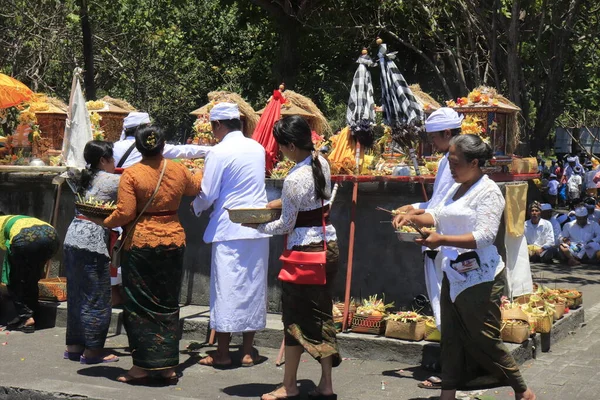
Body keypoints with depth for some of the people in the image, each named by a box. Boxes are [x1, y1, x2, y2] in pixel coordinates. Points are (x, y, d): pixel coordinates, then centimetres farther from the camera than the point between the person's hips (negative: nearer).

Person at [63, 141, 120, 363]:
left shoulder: (88, 179, 18)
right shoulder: (112, 181, -5)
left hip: (72, 238, 9)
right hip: (93, 241, -9)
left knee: (76, 294, 14)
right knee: (96, 296, -1)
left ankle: (74, 346, 22)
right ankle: (92, 350, 4)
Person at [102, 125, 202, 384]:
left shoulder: (131, 174, -9)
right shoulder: (178, 170, 3)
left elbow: (125, 213, -14)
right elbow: (195, 186, 25)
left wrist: (104, 223, 5)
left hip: (140, 244, -4)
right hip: (173, 242, 4)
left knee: (140, 305, 5)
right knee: (168, 304, 11)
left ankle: (142, 367, 6)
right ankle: (168, 366, 15)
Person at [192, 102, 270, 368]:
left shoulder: (219, 153, -10)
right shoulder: (257, 148, 8)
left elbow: (207, 195, -8)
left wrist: (195, 207, 14)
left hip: (229, 229, -6)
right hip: (258, 228, 6)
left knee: (226, 288, 1)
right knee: (253, 286, 10)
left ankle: (222, 353, 7)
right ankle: (248, 351, 16)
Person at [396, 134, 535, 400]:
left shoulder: (489, 191, -12)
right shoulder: (457, 189, 13)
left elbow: (485, 236, -22)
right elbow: (438, 216, 19)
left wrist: (442, 240, -29)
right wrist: (414, 218, -2)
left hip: (480, 279, -8)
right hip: (454, 275, 8)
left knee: (484, 341, -2)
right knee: (451, 338, 10)